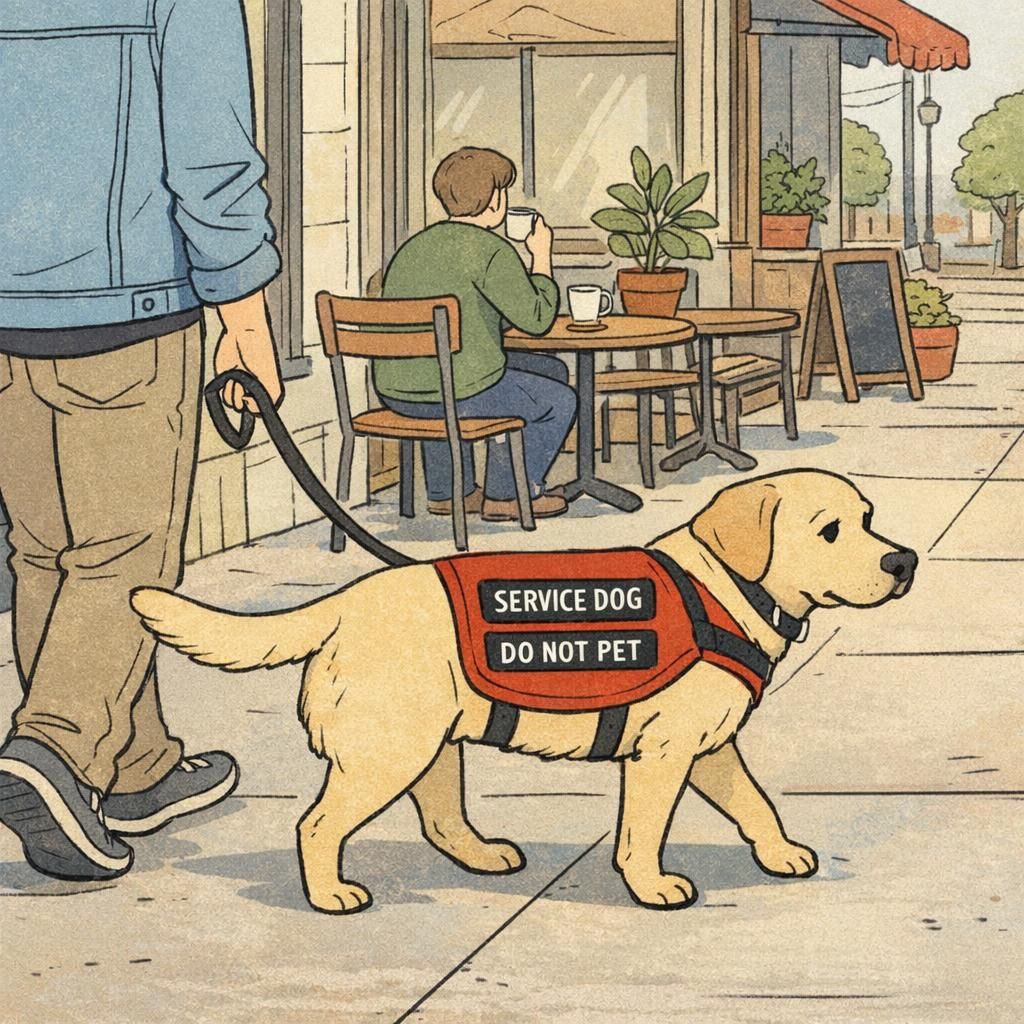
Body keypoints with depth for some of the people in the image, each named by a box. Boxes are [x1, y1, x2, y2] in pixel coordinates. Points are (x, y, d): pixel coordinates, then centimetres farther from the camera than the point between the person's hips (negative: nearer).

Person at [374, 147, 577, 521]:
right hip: (458, 394, -8)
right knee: (559, 400, 14)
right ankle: (506, 494, 21)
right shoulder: (489, 250, -13)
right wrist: (542, 257, 4)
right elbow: (536, 318, -9)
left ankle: (444, 491, 38)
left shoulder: (415, 246, 12)